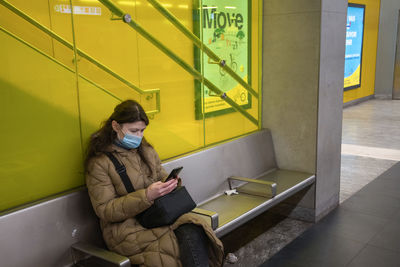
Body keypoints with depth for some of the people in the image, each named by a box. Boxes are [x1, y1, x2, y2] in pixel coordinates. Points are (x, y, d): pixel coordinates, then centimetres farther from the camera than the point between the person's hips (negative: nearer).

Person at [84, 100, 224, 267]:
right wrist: (146, 196, -23)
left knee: (193, 232, -28)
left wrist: (169, 183, -2)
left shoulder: (147, 150, 14)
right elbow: (105, 211, -11)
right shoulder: (99, 162, -6)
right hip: (128, 229, -5)